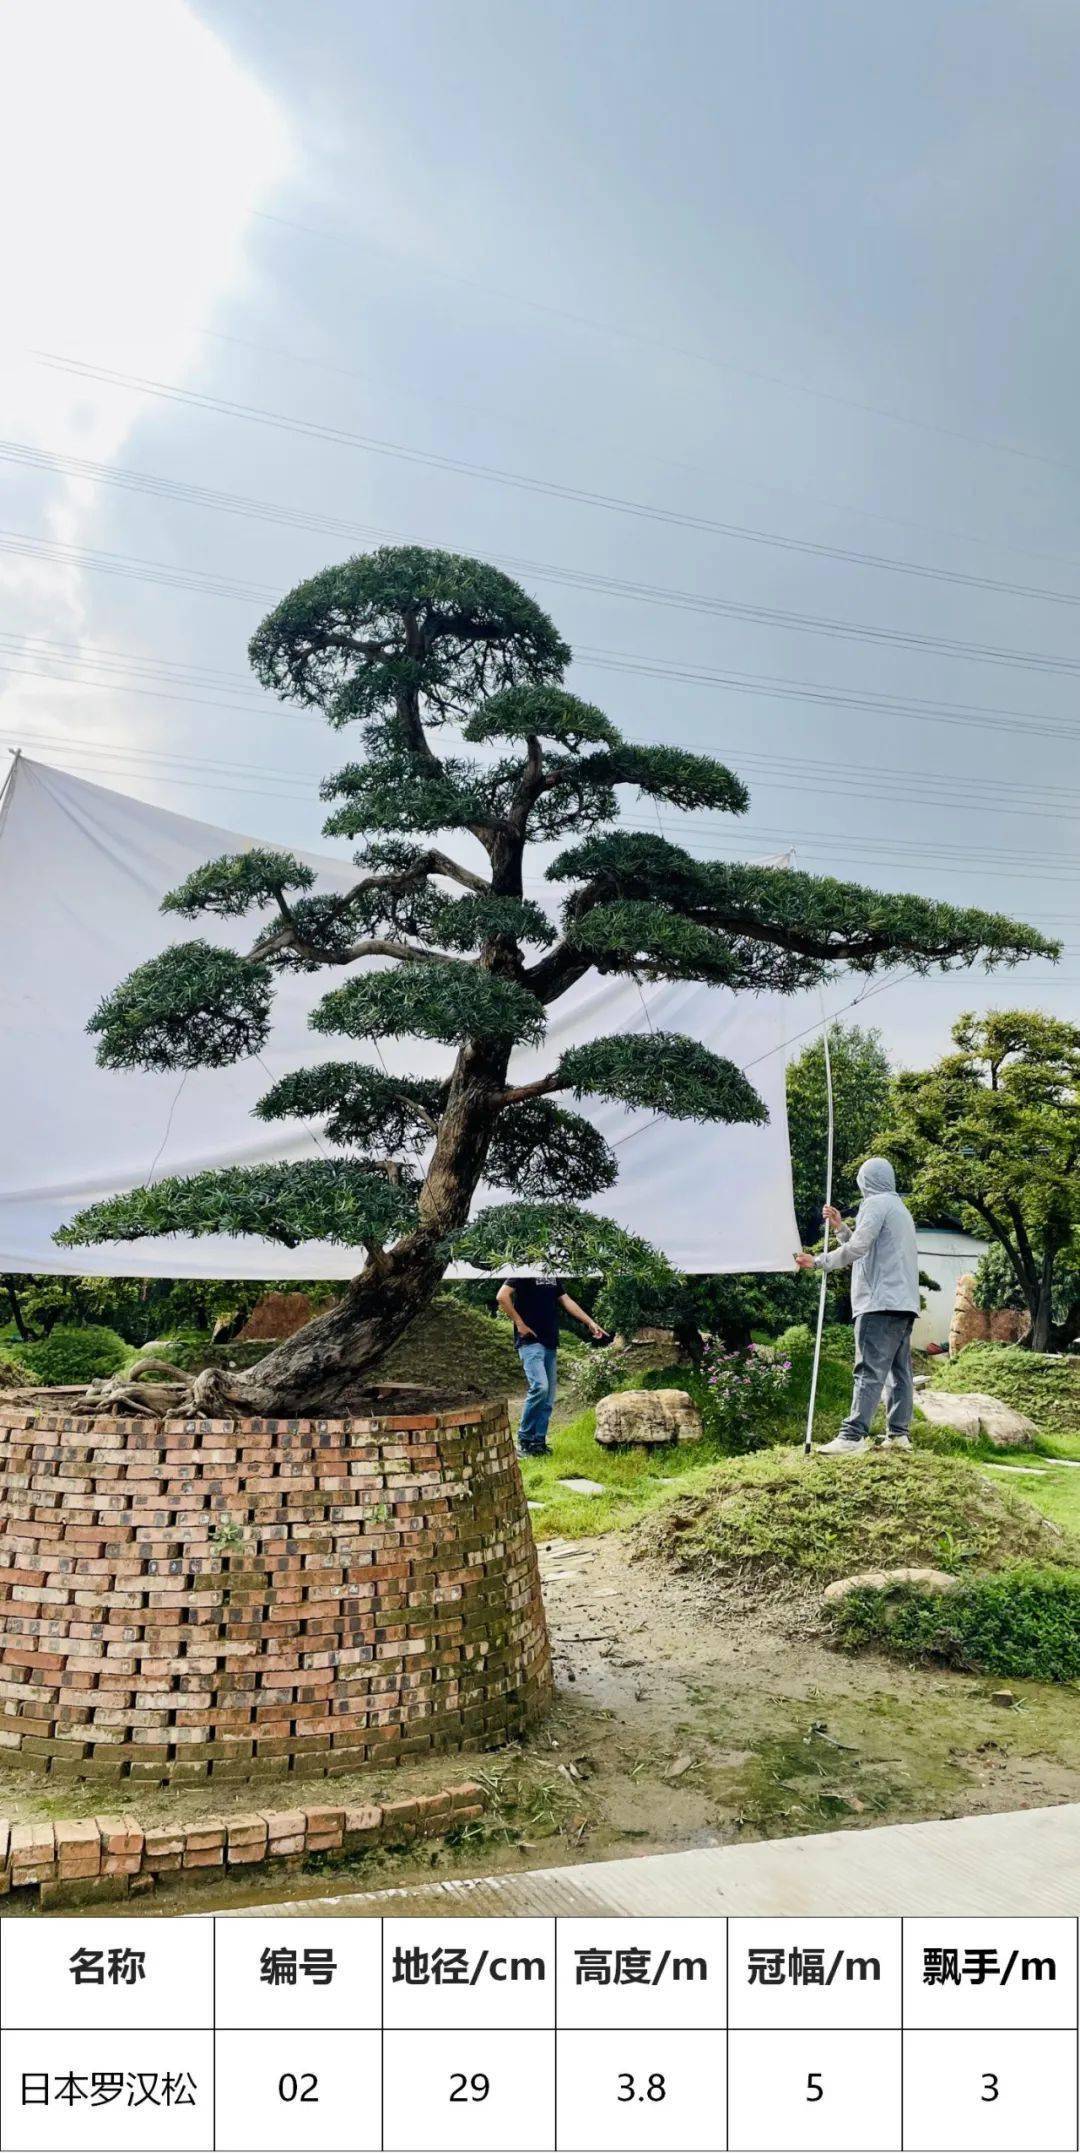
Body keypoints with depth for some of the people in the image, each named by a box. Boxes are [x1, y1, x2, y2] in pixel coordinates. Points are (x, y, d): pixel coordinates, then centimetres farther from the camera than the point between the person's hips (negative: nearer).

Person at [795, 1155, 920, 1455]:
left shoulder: (875, 1204, -4)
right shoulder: (900, 1209, 25)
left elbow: (856, 1249, -14)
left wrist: (817, 1262, -6)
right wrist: (839, 1226, 22)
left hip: (881, 1301, -10)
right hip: (904, 1302, 10)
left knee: (870, 1370, -14)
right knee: (899, 1369, 8)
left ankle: (853, 1436, -18)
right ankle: (899, 1433, 7)